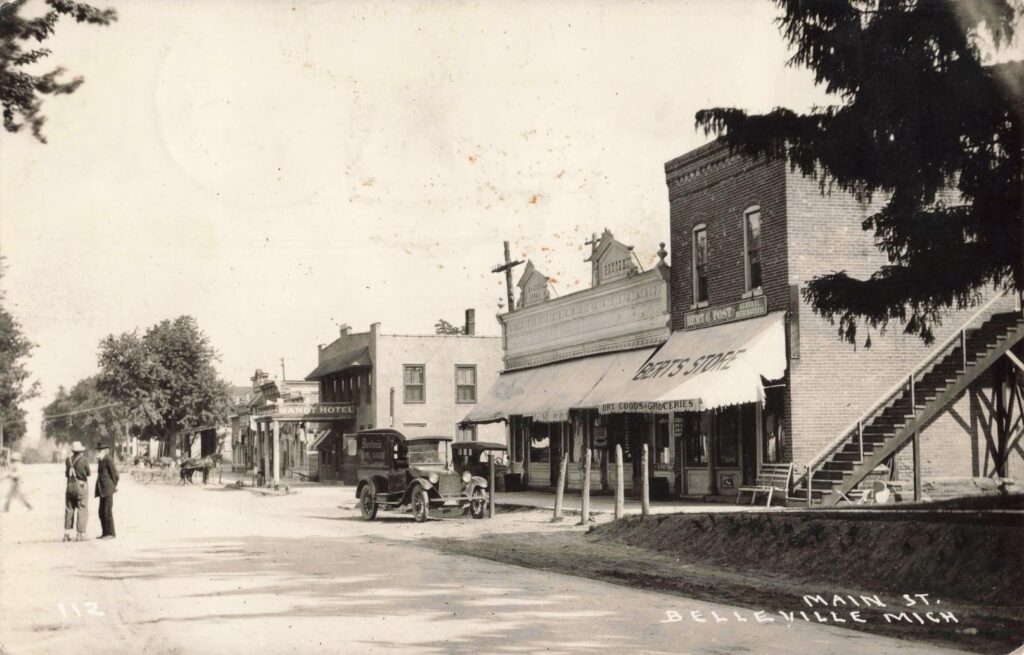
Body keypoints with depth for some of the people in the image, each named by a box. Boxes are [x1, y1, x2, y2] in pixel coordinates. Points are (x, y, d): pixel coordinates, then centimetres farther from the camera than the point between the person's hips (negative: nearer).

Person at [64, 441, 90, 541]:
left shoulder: (68, 460, 0)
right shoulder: (84, 460, -10)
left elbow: (66, 474, 8)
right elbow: (88, 473, -1)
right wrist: (90, 472, 20)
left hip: (70, 486, 4)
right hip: (81, 486, -4)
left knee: (69, 510, 12)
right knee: (82, 510, 0)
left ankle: (67, 534, 11)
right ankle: (81, 534, -4)